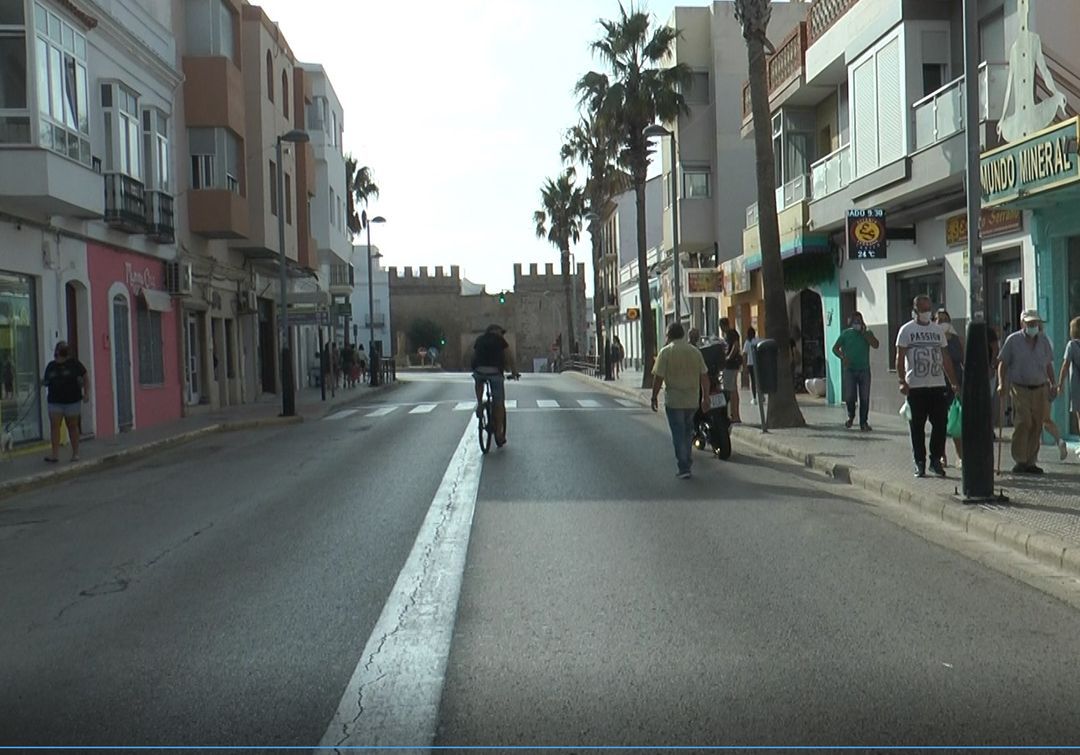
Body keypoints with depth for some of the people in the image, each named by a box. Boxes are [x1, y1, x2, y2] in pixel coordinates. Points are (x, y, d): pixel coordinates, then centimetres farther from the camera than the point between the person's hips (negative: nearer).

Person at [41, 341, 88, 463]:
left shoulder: (74, 364, 0)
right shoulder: (51, 366, 9)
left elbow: (85, 378, 1)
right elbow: (46, 381, 20)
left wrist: (86, 393, -7)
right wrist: (44, 382, -1)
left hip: (72, 401, -2)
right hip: (55, 402, 2)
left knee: (72, 426, 5)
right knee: (54, 426, -7)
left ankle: (75, 453, 13)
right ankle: (55, 454, -8)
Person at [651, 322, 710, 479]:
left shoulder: (666, 352, -8)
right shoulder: (695, 351, 4)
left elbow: (658, 377, -11)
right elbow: (704, 376, 5)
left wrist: (654, 397, -1)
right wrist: (705, 397, 11)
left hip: (673, 400, -4)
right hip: (693, 400, 4)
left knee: (678, 434, 1)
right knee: (687, 431, 21)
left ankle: (684, 468, -2)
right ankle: (686, 461, 28)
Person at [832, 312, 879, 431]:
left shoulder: (867, 333, 7)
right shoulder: (846, 334, 5)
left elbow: (876, 345, -9)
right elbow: (835, 348, 4)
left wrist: (864, 333, -10)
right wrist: (842, 357, -14)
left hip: (864, 370, 1)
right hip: (850, 369, -1)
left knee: (864, 397, 0)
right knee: (849, 396, -5)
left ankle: (864, 422, 9)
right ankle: (851, 416, 22)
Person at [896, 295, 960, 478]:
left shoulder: (937, 329, 14)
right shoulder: (907, 330, 2)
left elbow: (945, 358, 16)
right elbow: (900, 358, -3)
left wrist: (953, 382, 10)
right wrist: (902, 381, -14)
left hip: (938, 385, 3)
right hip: (915, 386, -3)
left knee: (940, 424, 1)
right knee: (917, 427, 2)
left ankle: (936, 460, 13)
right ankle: (919, 463, 10)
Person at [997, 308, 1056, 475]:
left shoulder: (1043, 340, 11)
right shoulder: (1013, 340, -1)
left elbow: (1048, 364, 19)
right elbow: (1003, 363, 1)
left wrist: (1052, 383, 9)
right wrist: (1001, 383, -10)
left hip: (1040, 389, 4)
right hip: (1020, 388, -4)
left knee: (1037, 425, 3)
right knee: (1023, 422, -15)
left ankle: (1031, 462, 10)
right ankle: (1020, 461, -9)